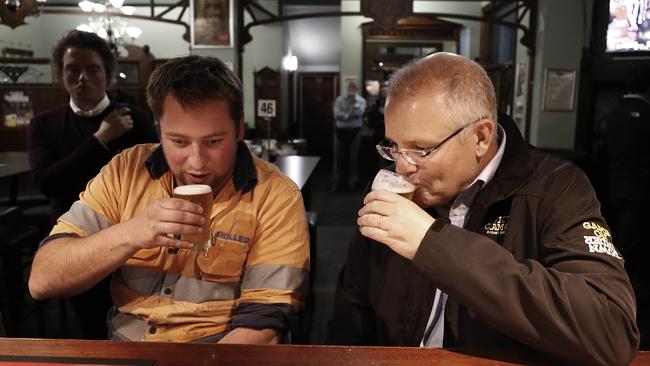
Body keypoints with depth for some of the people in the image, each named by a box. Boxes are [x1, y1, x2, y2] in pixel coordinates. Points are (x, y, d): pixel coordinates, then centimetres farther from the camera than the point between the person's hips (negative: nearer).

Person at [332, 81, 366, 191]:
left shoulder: (361, 100, 4)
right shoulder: (340, 99, 5)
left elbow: (359, 113, -13)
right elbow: (336, 114, -7)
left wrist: (354, 101, -15)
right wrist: (348, 116, -14)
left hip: (355, 131, 0)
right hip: (341, 131, 1)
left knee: (353, 157, 3)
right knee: (339, 157, 2)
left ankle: (353, 181, 11)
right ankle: (338, 181, 9)